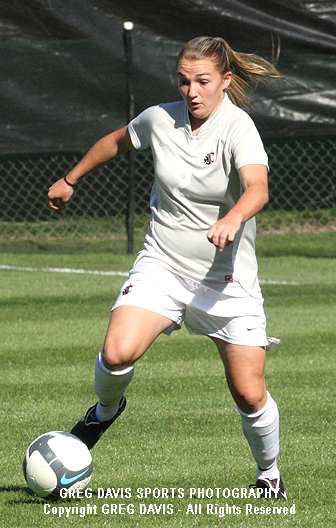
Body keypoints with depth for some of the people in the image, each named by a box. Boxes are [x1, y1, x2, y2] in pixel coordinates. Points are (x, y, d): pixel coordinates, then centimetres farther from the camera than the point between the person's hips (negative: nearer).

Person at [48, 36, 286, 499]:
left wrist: (233, 219, -55)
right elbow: (117, 141, 21)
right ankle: (106, 409, 12)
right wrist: (70, 179, 30)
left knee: (250, 395, -2)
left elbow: (258, 188, -35)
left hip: (228, 279, -2)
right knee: (118, 353, -23)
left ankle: (269, 473, 27)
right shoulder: (160, 119, -2)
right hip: (161, 266, 3)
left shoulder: (238, 128, -16)